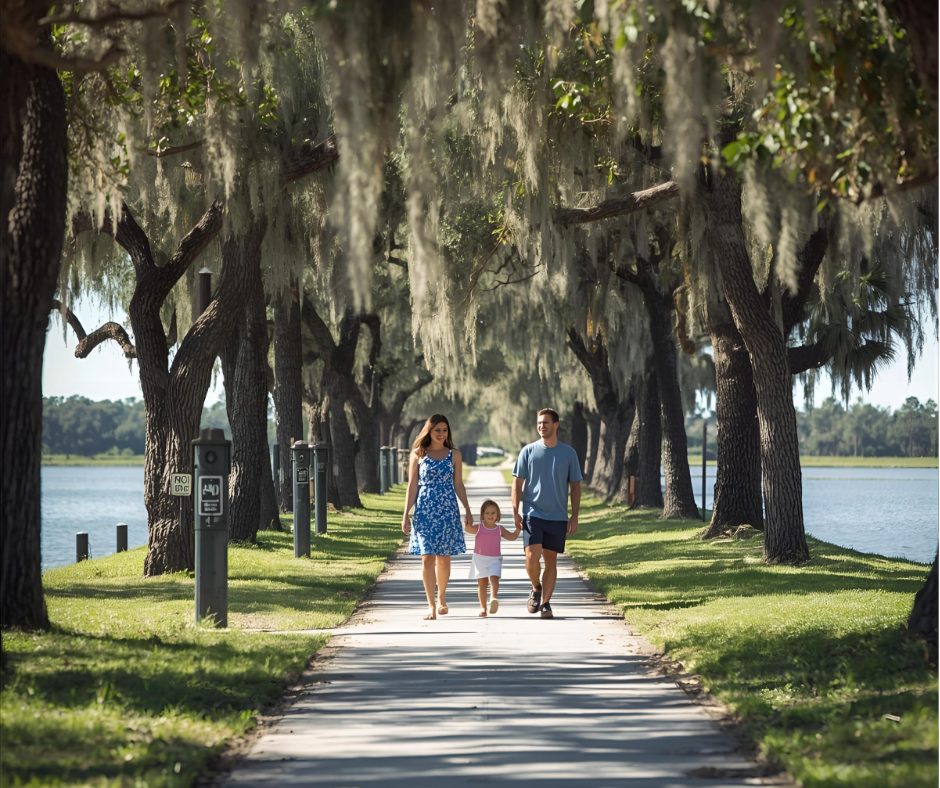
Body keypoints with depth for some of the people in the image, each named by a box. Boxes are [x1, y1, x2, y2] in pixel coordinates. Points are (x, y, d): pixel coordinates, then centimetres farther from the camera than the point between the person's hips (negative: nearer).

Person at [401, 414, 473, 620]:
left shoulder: (454, 455, 7)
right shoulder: (418, 455, 4)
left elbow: (458, 484, 11)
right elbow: (412, 486, 5)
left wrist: (467, 510, 4)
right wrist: (406, 515, 1)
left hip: (448, 511, 1)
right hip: (425, 511, -1)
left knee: (444, 558, 5)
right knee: (427, 558, -7)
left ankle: (441, 598, 26)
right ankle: (431, 605, -4)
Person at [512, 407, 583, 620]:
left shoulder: (568, 453, 5)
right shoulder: (528, 451, 3)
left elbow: (575, 486, 8)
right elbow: (517, 483, 7)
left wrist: (574, 517, 2)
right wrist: (515, 512, -2)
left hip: (558, 517, 1)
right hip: (532, 513, -1)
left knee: (551, 560, 3)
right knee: (532, 555, -14)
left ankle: (545, 602, 12)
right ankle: (536, 589, 12)